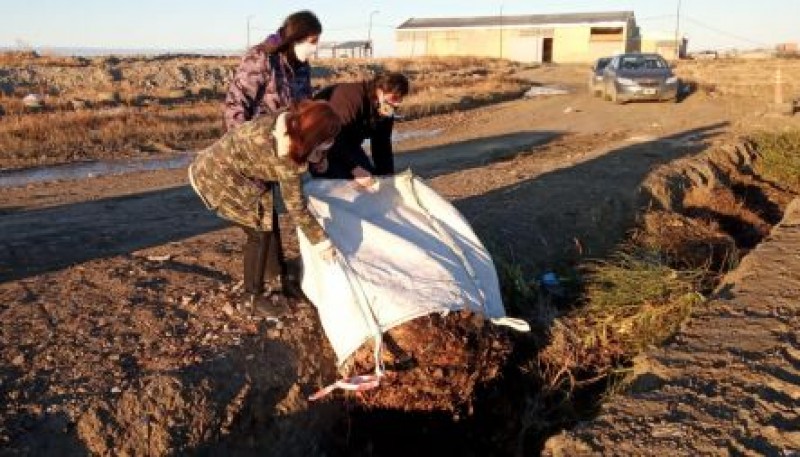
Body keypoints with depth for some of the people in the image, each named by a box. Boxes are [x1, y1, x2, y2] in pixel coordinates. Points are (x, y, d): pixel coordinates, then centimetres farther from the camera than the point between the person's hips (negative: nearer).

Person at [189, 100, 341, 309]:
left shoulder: (288, 122, -10)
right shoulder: (285, 153, -30)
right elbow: (295, 206, -22)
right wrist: (321, 241, -15)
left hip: (225, 167, 9)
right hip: (218, 175, -9)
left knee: (268, 220, 12)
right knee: (260, 229, -3)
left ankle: (275, 279, 28)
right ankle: (256, 294, 13)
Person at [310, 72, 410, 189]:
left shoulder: (386, 111, -10)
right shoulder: (351, 98, -35)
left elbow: (382, 145, -4)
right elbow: (335, 137, -42)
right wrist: (357, 169, -47)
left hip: (346, 145, 8)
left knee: (371, 177, 1)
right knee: (341, 180, -22)